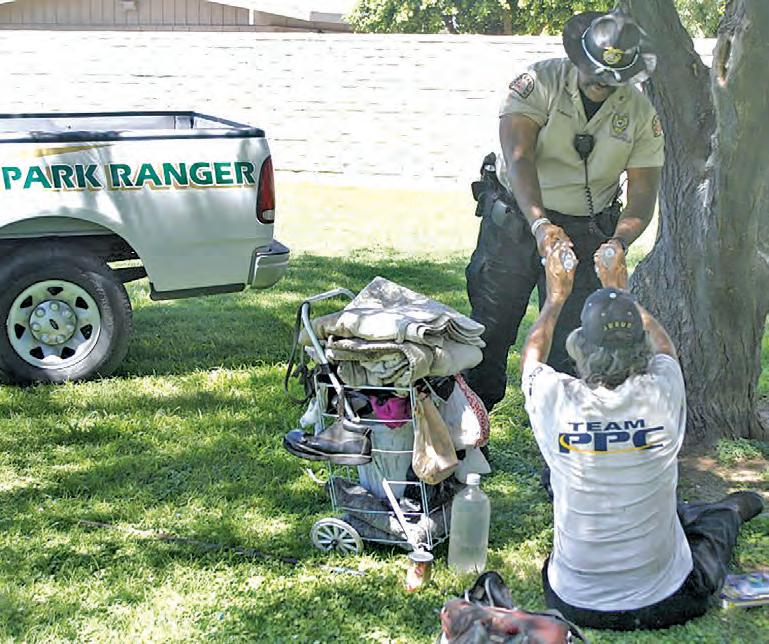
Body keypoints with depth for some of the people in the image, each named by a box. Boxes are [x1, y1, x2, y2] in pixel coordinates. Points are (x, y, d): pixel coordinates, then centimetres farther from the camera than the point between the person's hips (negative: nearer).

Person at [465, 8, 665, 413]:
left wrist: (619, 240, -28)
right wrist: (540, 223, -40)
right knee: (489, 329, 4)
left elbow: (643, 197, -6)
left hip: (584, 233, 2)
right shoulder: (539, 83, -13)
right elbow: (518, 158, -25)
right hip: (513, 221, -1)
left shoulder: (642, 116, -4)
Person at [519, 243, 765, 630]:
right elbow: (664, 347, 10)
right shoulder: (663, 393, -18)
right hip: (665, 601, -1)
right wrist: (620, 291, 21)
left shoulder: (556, 399, -20)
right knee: (713, 523, 30)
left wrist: (556, 296, 21)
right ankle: (731, 509, 59)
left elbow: (531, 356, 8)